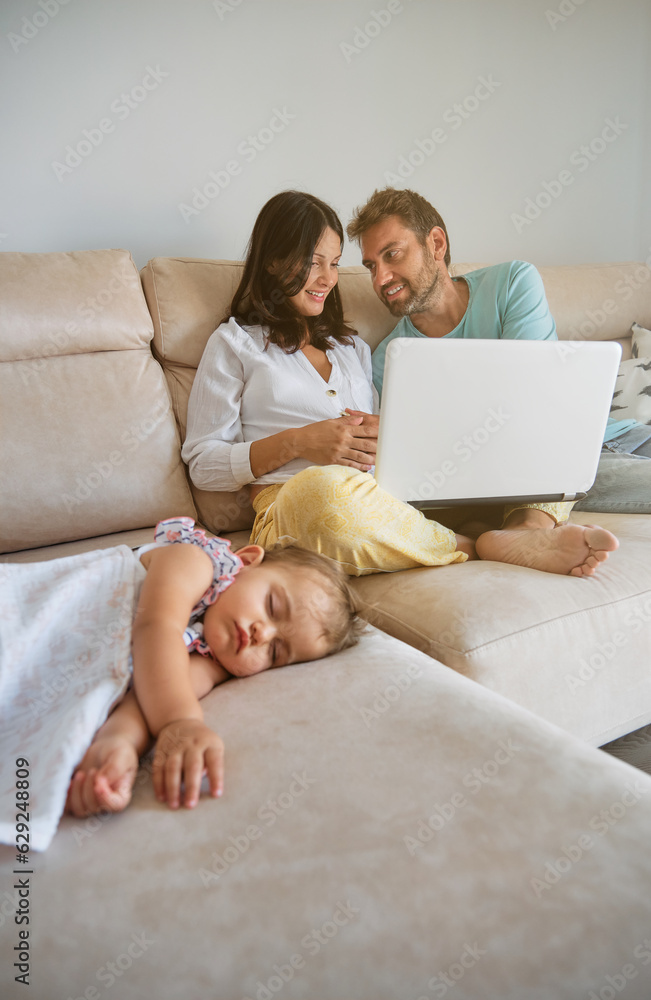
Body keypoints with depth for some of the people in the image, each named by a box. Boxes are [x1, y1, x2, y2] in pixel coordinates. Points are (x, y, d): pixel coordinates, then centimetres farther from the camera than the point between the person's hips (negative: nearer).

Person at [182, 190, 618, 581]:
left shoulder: (353, 347, 29)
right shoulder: (235, 343, 13)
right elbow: (203, 464, 4)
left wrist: (387, 438, 0)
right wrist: (297, 442, -11)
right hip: (289, 508, -5)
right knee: (324, 488, -43)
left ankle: (532, 528, -35)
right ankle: (480, 546, -25)